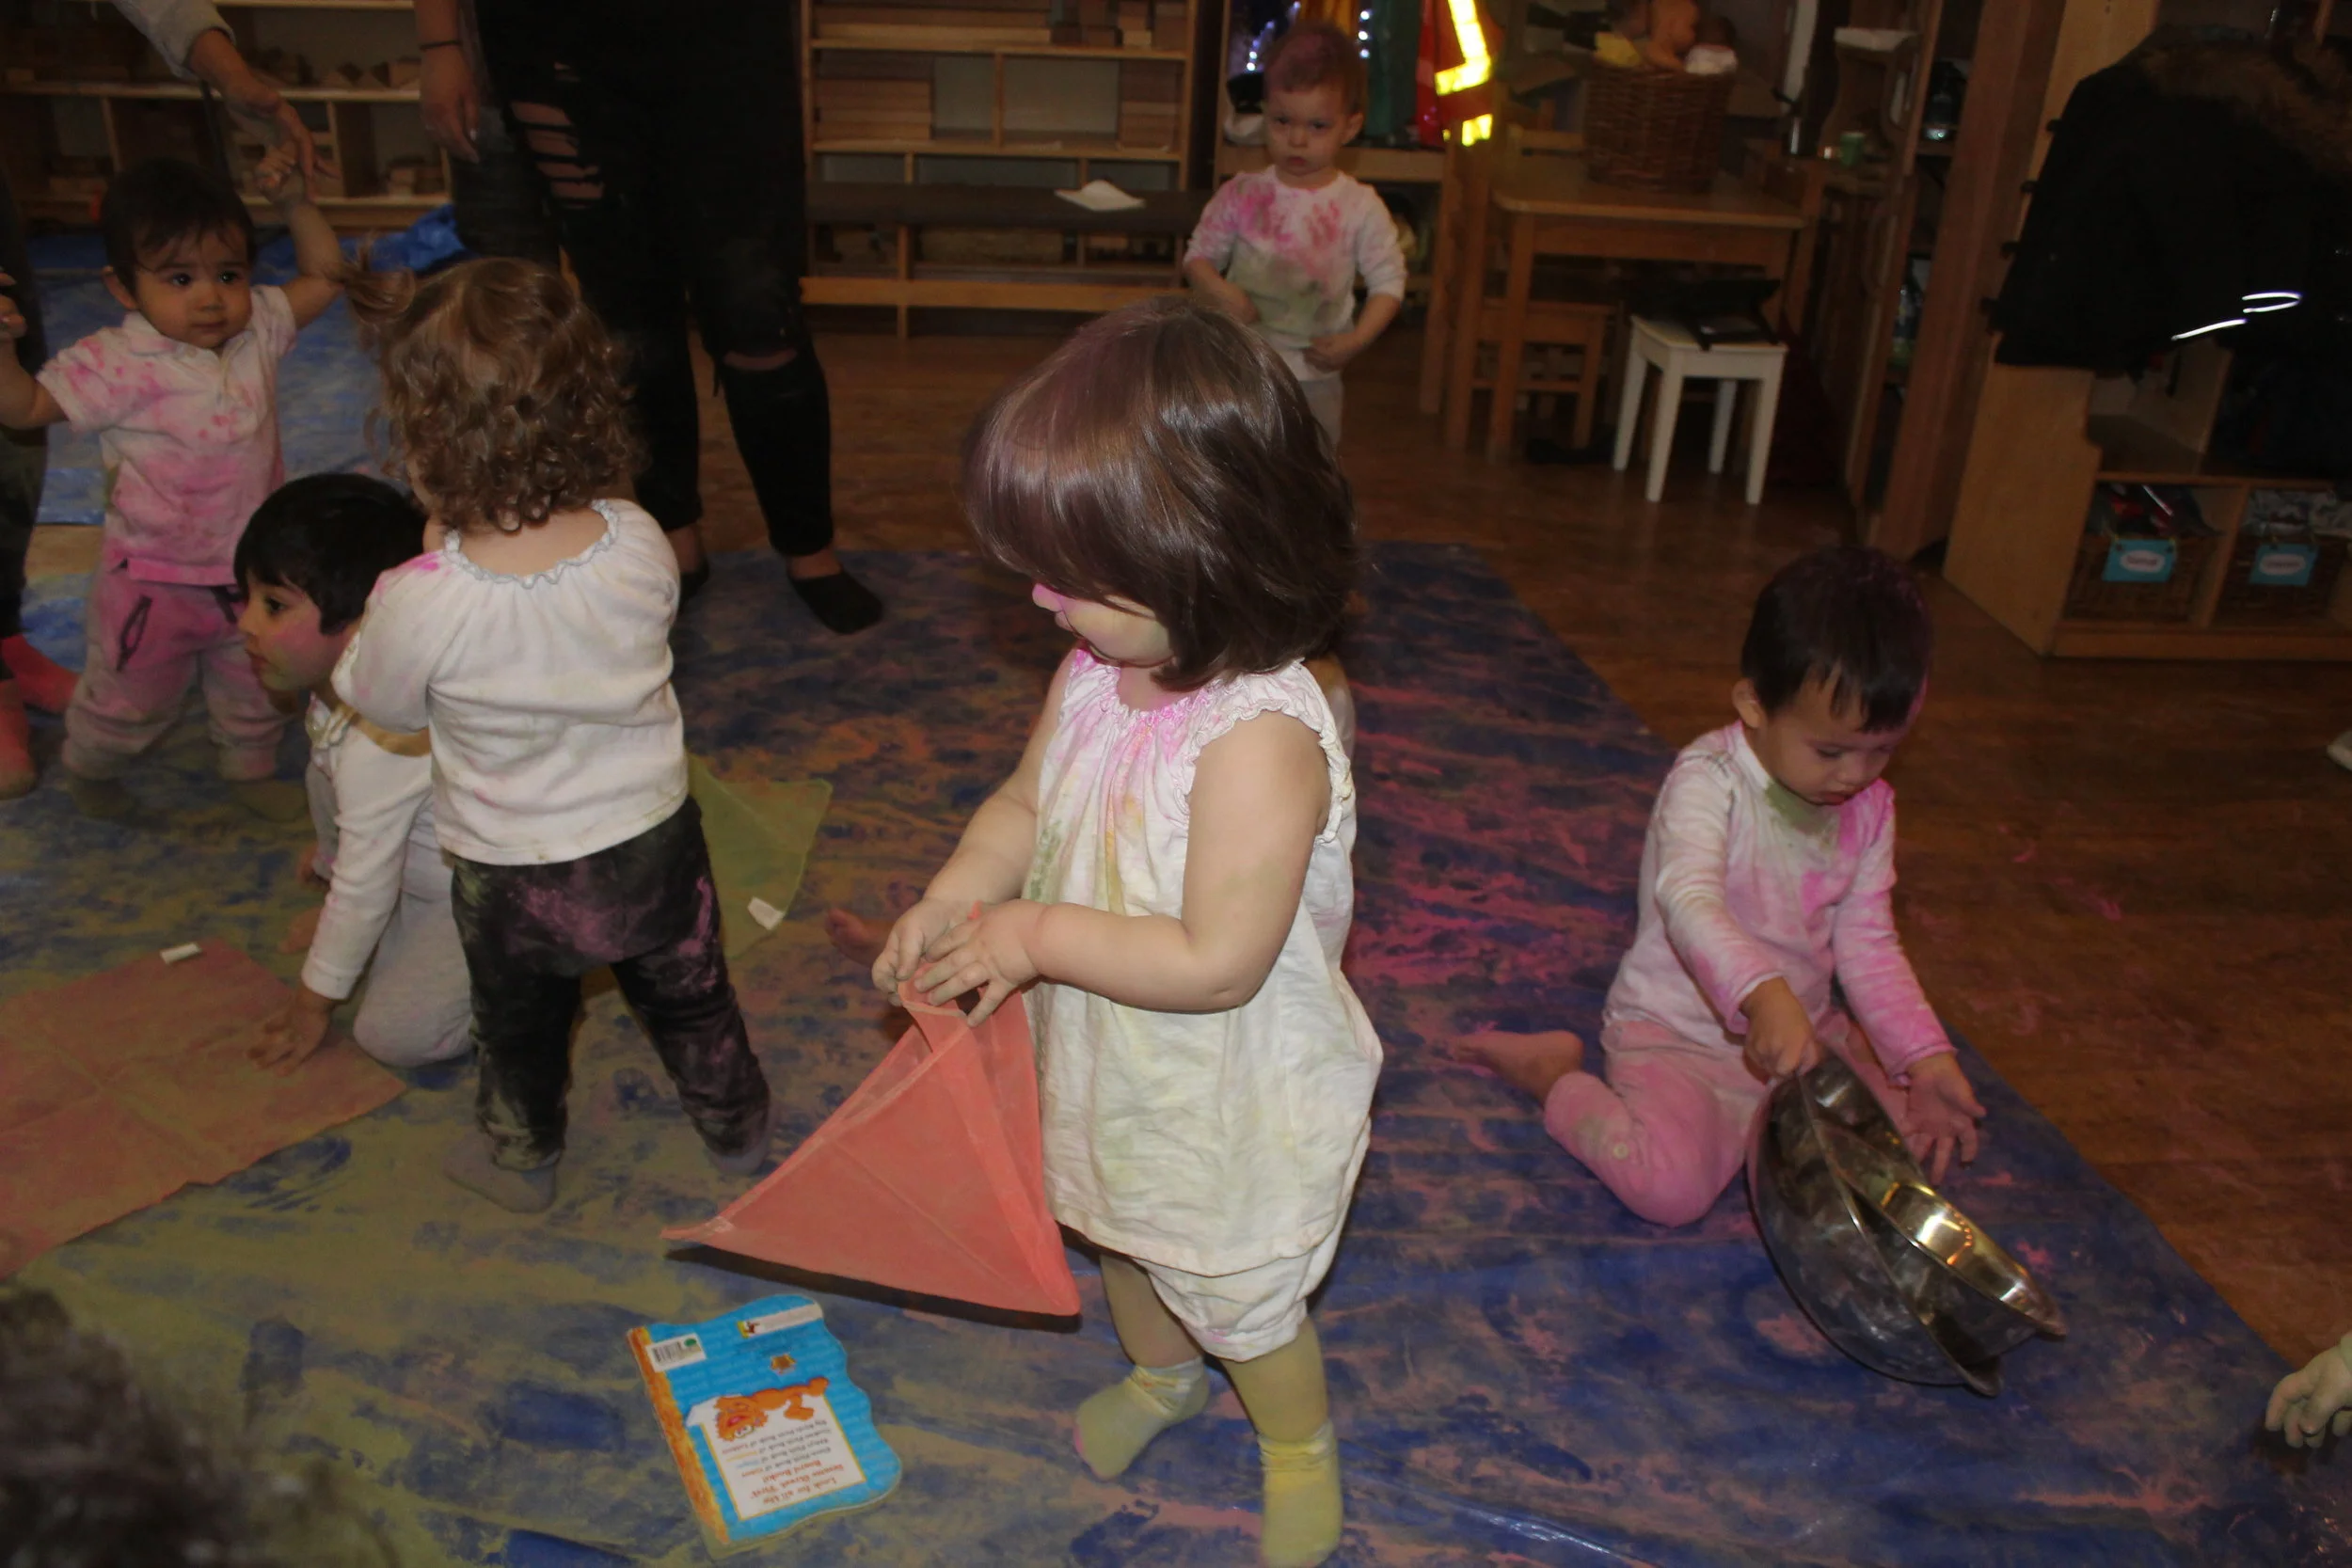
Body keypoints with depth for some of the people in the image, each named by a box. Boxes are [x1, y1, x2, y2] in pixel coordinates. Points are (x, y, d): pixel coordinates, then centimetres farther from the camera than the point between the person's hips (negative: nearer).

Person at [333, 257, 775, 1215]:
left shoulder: (423, 604, -32)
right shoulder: (640, 545, -23)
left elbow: (382, 702, -10)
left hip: (508, 871, -2)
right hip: (654, 839, 2)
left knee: (520, 1026, 27)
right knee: (688, 997, 28)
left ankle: (522, 1159, 53)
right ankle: (736, 1128, 50)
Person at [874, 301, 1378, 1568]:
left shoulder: (1260, 739, -36)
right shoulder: (1098, 673, -12)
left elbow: (1217, 962, -34)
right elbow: (1026, 803, 4)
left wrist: (1040, 937, -27)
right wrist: (955, 896, -15)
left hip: (1228, 1100, -7)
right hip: (1108, 1069, 8)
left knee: (1238, 1298, 19)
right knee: (1123, 1240, 32)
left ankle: (1300, 1446, 50)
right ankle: (1157, 1372, 64)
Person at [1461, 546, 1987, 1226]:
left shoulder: (1870, 808, 1)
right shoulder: (1708, 780, -21)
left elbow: (1868, 947, 2)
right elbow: (1689, 902, -38)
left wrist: (1925, 1056, -11)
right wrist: (1763, 994, -55)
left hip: (1806, 1027, 7)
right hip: (1677, 1036, -7)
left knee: (1926, 1128, -1)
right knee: (1671, 1185, -29)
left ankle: (1755, 1118, 18)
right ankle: (1551, 1073, -1)